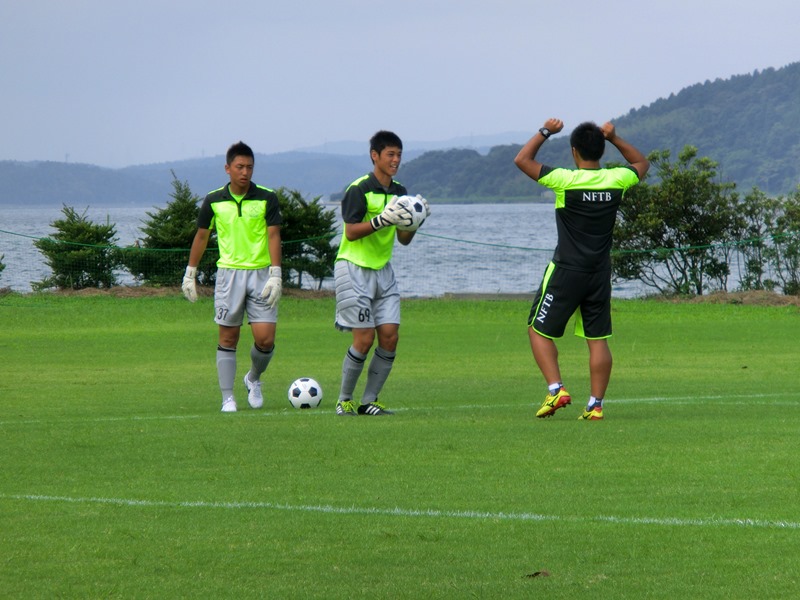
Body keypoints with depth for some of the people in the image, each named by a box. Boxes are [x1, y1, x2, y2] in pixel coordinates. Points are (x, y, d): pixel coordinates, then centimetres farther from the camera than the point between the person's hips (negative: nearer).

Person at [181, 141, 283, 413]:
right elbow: (201, 236, 13)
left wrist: (275, 275, -13)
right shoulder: (213, 201, 3)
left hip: (261, 274, 0)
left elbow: (273, 236, -5)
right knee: (228, 338, 0)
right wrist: (190, 273, 14)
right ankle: (227, 398, 6)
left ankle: (254, 379, 24)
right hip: (229, 274, 1)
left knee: (265, 339, -6)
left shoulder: (267, 198, -2)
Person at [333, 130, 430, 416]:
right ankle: (344, 400, 5)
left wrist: (415, 221, -6)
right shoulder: (358, 190, -11)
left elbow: (404, 240, 13)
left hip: (383, 270, 7)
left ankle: (369, 401, 6)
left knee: (390, 337, -4)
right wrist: (384, 219, -28)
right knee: (364, 339, -11)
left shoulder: (399, 192, 9)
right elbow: (351, 232, -18)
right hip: (355, 269, -7)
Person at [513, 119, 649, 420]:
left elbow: (522, 160, -3)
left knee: (539, 330, 9)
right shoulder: (616, 180, -2)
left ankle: (556, 389, -5)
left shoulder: (566, 180, -13)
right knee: (598, 339, 7)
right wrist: (614, 138, 16)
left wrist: (545, 132, 6)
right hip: (600, 274, 4)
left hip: (565, 271, -4)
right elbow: (641, 163, 22)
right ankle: (596, 404, 5)